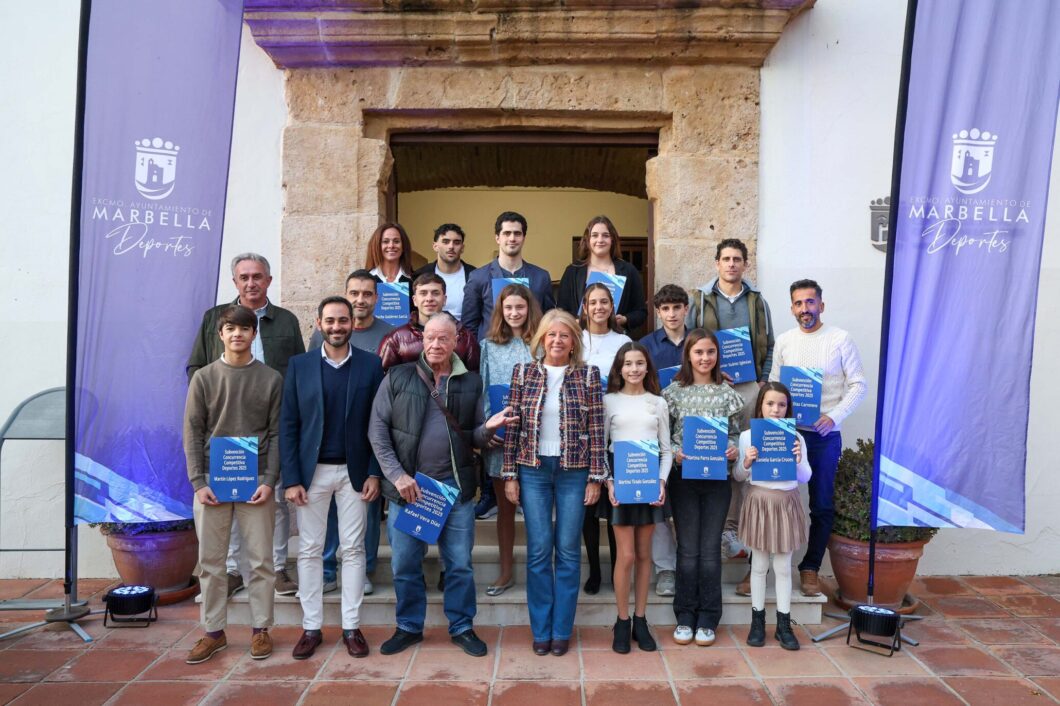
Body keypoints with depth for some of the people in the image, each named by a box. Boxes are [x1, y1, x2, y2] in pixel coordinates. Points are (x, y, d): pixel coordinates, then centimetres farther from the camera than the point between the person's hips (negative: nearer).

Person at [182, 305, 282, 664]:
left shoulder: (271, 379, 2)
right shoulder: (203, 377, 4)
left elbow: (276, 433, 1)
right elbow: (193, 433, 2)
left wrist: (270, 481, -8)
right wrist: (198, 482, -6)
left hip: (256, 481, -1)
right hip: (211, 480, 1)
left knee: (260, 560, 5)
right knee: (210, 561, 8)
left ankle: (260, 629, 19)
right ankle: (214, 632, 22)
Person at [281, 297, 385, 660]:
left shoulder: (371, 365, 0)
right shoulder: (299, 365, 2)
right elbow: (288, 425, 0)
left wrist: (375, 473, -5)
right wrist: (290, 478, -6)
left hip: (354, 471, 0)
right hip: (312, 471, 1)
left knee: (353, 549, 7)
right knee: (309, 549, 8)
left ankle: (351, 626, 18)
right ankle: (311, 627, 21)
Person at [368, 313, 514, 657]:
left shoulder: (471, 382, 5)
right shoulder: (398, 378, 0)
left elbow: (474, 439, 9)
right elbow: (378, 431, -1)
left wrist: (488, 427, -14)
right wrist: (397, 476, -9)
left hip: (455, 485, 1)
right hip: (407, 484, 0)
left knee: (460, 563, 8)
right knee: (405, 563, 11)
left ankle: (461, 627, 26)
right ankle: (409, 627, 30)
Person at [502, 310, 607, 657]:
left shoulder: (588, 375, 1)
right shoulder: (523, 372, 3)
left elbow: (596, 429, 0)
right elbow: (512, 426, 3)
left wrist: (596, 477, -3)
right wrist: (509, 475, 0)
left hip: (574, 472, 0)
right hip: (533, 471, 1)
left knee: (568, 550, 6)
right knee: (539, 550, 4)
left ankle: (562, 630, 20)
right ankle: (540, 630, 19)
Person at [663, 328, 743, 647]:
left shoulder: (727, 393, 5)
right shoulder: (674, 391, 1)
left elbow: (735, 433, 10)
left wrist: (734, 449, -11)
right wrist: (675, 452, -16)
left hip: (717, 478, 1)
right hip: (683, 477, -1)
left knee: (710, 548, 6)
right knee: (688, 548, 5)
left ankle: (708, 618, 17)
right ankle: (685, 616, 18)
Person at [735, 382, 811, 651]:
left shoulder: (795, 437, 0)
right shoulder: (747, 436, -3)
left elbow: (805, 478, 1)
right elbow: (738, 477, 2)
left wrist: (798, 461, -19)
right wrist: (746, 462, -18)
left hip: (786, 503, 1)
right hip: (758, 501, -1)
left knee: (783, 567, 9)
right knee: (759, 565, 10)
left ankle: (784, 625, 20)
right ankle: (757, 621, 22)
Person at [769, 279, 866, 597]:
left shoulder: (840, 339, -2)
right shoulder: (783, 341, 6)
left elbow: (858, 385, -4)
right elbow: (773, 385, 10)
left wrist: (834, 416, -16)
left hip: (825, 435, -2)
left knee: (822, 505, 7)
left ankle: (810, 568, 22)